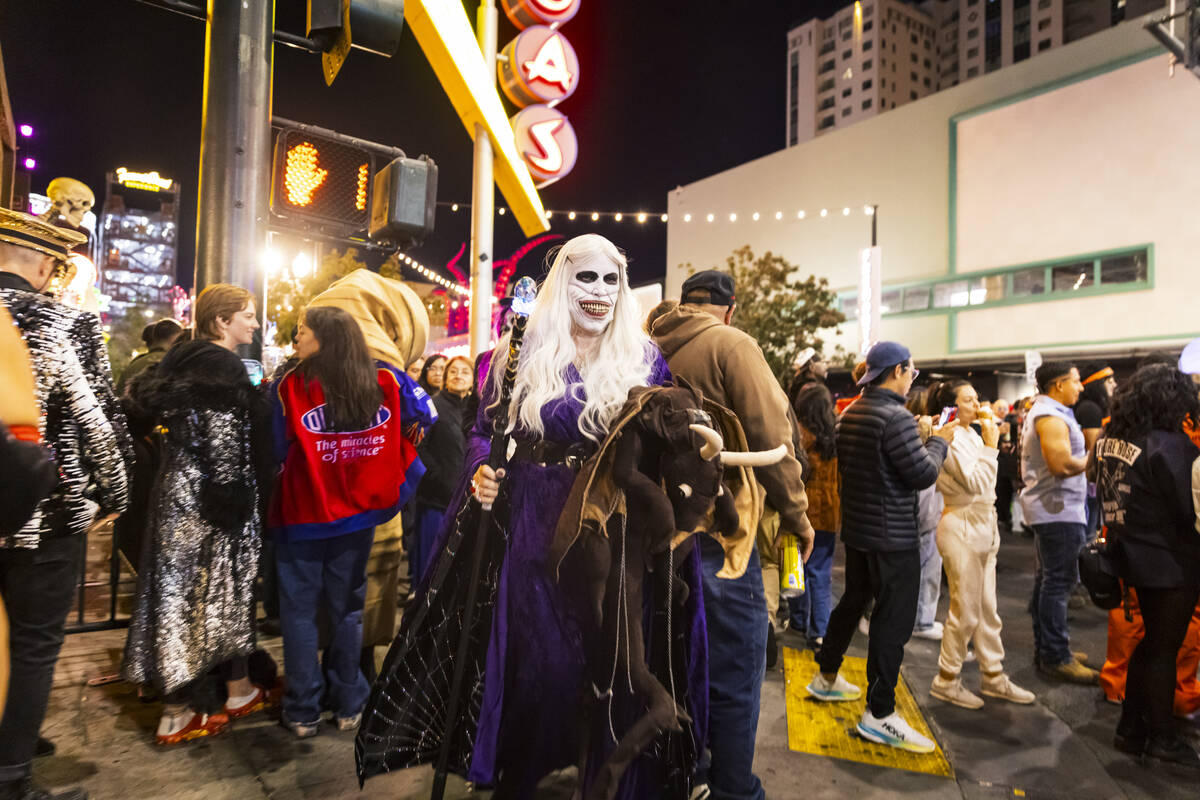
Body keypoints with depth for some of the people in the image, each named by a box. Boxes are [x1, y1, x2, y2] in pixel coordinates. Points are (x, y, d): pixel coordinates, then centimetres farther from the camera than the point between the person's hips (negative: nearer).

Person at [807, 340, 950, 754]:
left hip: (857, 527, 9)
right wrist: (938, 441, -1)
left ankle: (826, 678, 35)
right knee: (893, 619, -1)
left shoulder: (851, 413, 7)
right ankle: (879, 714, 6)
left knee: (853, 601, 22)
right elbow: (923, 474, -19)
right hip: (892, 535, -9)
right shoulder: (895, 417, -20)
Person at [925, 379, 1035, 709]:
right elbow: (975, 483, -22)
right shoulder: (952, 439, -15)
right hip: (961, 529, -9)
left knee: (987, 609, 16)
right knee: (965, 611, -1)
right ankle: (946, 680, 14)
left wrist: (991, 528, 20)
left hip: (982, 527, 9)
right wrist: (991, 445, -19)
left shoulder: (972, 435, 12)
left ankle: (993, 676, 28)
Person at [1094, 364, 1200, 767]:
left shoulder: (1109, 439, 2)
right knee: (1165, 647, 7)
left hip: (1135, 556, 7)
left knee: (1152, 641, 20)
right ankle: (1163, 738, 21)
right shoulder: (1167, 444, -21)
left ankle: (1131, 728, 28)